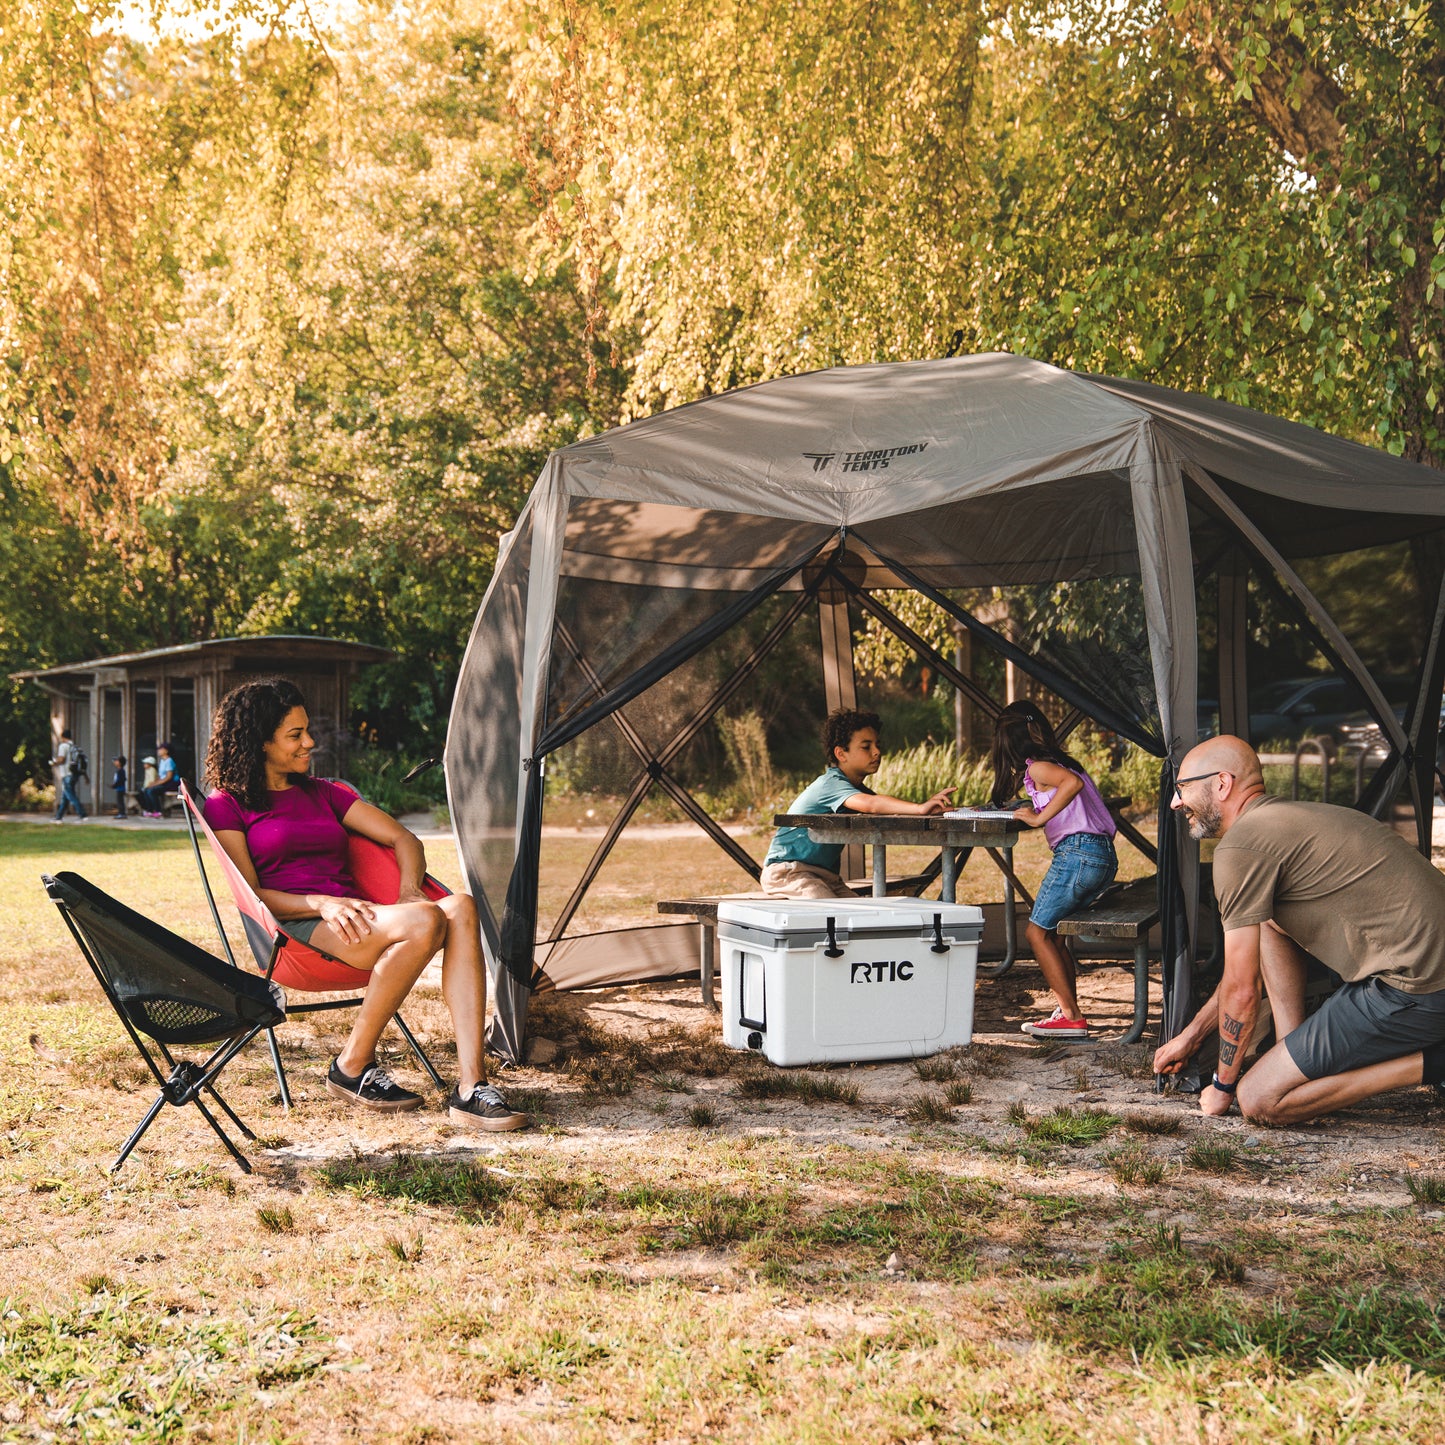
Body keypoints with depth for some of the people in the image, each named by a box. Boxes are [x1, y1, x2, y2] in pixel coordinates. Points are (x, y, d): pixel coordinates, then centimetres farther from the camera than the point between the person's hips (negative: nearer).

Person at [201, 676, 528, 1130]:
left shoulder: (322, 794, 25)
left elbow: (403, 838, 20)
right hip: (294, 930, -6)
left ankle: (470, 1085, -35)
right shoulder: (226, 806, 8)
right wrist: (322, 903, -19)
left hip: (353, 918, 6)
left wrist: (409, 891, -2)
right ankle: (352, 1068, -17)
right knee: (426, 922, -33)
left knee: (461, 907, -27)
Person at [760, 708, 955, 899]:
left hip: (825, 874, 9)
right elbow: (870, 804, -41)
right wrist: (919, 809, -52)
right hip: (786, 870, -9)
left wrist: (931, 804, -19)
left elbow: (888, 807, 0)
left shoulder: (857, 788, 11)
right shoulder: (831, 783, -21)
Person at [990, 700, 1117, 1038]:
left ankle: (1071, 1016, -6)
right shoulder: (1062, 761, 22)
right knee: (1050, 930, 16)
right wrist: (1034, 812, 26)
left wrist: (1039, 818, -15)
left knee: (1038, 931, 0)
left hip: (1077, 852, -9)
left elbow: (1073, 782, -22)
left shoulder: (1037, 767, -4)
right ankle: (1068, 1011, 11)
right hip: (1106, 855, 9)